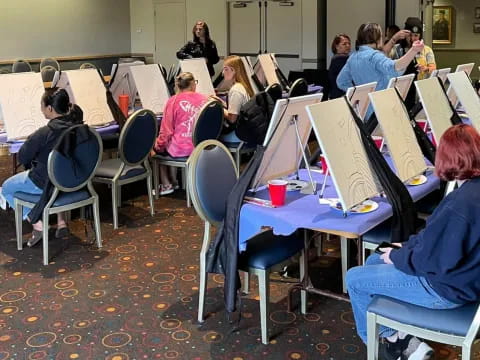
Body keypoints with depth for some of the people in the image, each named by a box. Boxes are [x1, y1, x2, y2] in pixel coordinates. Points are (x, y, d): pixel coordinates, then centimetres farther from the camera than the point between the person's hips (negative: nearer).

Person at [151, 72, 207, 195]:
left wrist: (158, 145, 8)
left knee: (155, 147, 23)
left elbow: (166, 130, -8)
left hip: (180, 149, -5)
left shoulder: (174, 101, -12)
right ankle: (173, 181, 34)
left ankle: (166, 185, 22)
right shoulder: (204, 99, -1)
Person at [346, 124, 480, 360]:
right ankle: (398, 338, 17)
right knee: (373, 262, 19)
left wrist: (396, 257, -6)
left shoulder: (460, 203, -31)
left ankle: (392, 339, 16)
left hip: (448, 288, -9)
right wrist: (407, 246, 6)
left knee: (354, 278, 0)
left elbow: (427, 259, -23)